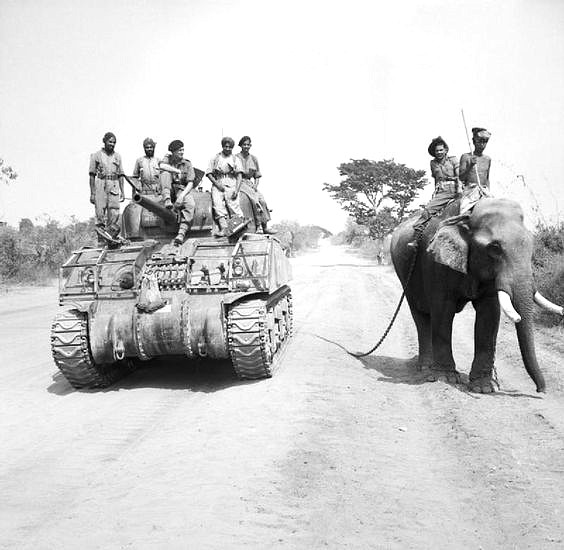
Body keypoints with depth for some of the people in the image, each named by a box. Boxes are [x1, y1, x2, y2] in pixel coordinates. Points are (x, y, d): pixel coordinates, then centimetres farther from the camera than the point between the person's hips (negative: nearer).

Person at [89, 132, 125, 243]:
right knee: (100, 214, -2)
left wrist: (122, 191, 8)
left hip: (114, 186, 2)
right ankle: (101, 241, 3)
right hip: (101, 186, -2)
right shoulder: (96, 155, 5)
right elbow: (92, 175, 3)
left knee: (114, 213, -7)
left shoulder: (117, 156, 14)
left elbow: (121, 175, 15)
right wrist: (92, 193, -3)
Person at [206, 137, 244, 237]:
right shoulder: (215, 158, 19)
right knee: (217, 203, -24)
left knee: (233, 203, -23)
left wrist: (236, 190, -8)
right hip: (217, 185, 0)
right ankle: (223, 228, -36)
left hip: (231, 184, 0)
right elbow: (209, 173, 11)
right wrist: (217, 184, -6)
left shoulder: (235, 159, 18)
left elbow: (239, 176, 7)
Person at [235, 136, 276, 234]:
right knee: (254, 198, -28)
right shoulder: (236, 158, 0)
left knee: (262, 199, -20)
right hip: (239, 183, -5)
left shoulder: (254, 159, 14)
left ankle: (265, 227, -22)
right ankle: (262, 225, -26)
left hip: (250, 183, 5)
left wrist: (255, 185, -1)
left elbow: (257, 176, 16)